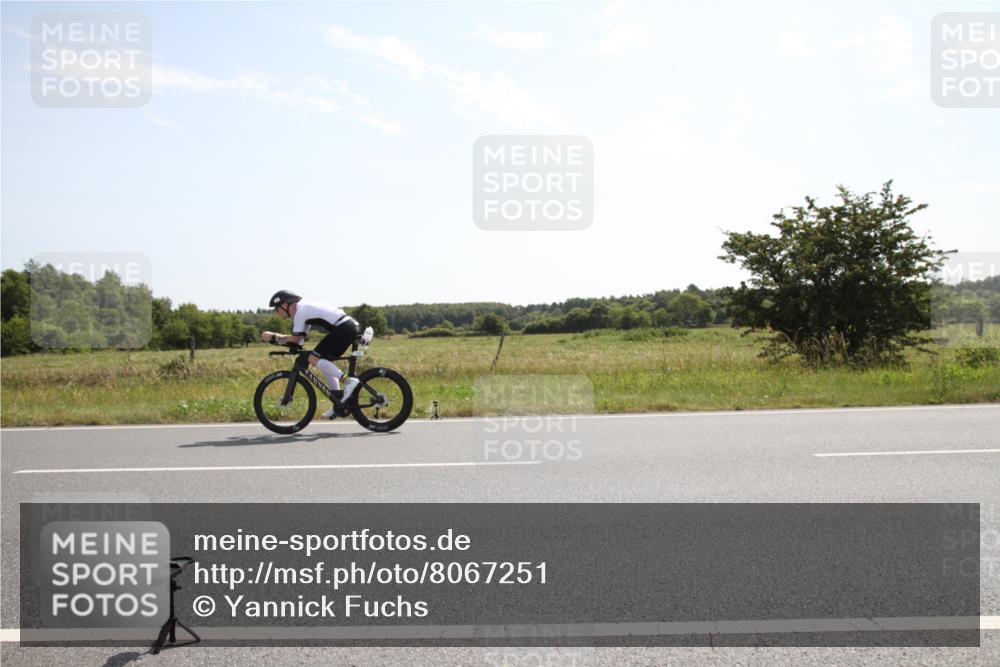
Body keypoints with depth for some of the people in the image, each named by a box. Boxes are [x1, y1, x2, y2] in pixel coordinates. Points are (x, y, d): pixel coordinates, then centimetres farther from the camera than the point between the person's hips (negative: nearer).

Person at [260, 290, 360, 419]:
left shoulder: (300, 311, -7)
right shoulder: (304, 308, 22)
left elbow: (295, 339, -8)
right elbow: (300, 339, 21)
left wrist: (273, 337, 1)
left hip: (343, 328, -10)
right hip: (349, 326, 10)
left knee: (313, 359, -11)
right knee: (324, 362, 15)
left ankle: (349, 381, -22)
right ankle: (339, 403, 16)